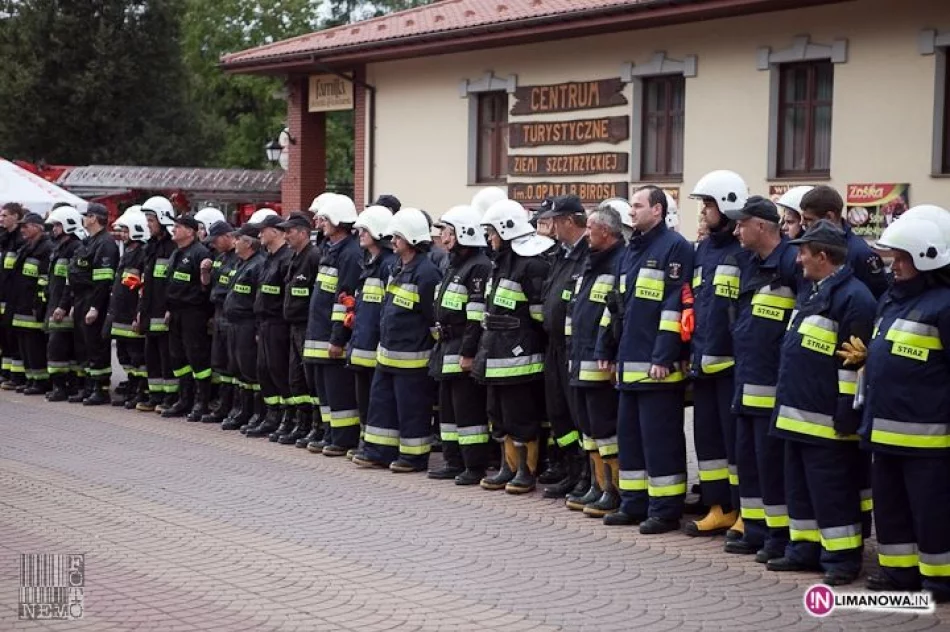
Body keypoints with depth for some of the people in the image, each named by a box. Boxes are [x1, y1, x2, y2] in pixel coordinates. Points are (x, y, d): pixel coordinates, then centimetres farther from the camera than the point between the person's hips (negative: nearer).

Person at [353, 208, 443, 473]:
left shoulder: (426, 273, -19)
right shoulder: (398, 268, 12)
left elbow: (436, 316, -17)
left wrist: (435, 349, -12)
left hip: (412, 357, -10)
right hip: (388, 352, 10)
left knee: (411, 406, 0)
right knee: (381, 399, 14)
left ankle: (414, 456, 11)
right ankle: (379, 451, 23)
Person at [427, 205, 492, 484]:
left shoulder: (479, 267, -15)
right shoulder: (456, 265, 18)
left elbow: (477, 317, -21)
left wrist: (468, 353, -23)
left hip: (464, 350, -11)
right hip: (447, 349, 11)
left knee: (468, 408, -8)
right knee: (448, 406, 14)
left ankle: (476, 466, -3)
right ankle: (454, 462, 22)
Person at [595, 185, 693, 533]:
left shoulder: (675, 247, -9)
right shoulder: (631, 250, 18)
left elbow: (675, 305, -16)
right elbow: (616, 304, 23)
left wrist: (663, 356, -20)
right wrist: (606, 349, 18)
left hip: (658, 364, -9)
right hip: (629, 362, 9)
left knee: (660, 437, -5)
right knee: (629, 433, 13)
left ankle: (665, 509, 1)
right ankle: (635, 503, 21)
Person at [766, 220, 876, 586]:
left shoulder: (853, 297, -16)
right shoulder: (810, 291, 15)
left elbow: (854, 362, -19)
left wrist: (847, 415, -20)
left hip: (826, 421, -10)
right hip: (797, 414, 10)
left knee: (831, 490, -2)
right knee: (799, 485, 16)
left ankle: (843, 557, 6)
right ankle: (805, 549, 26)